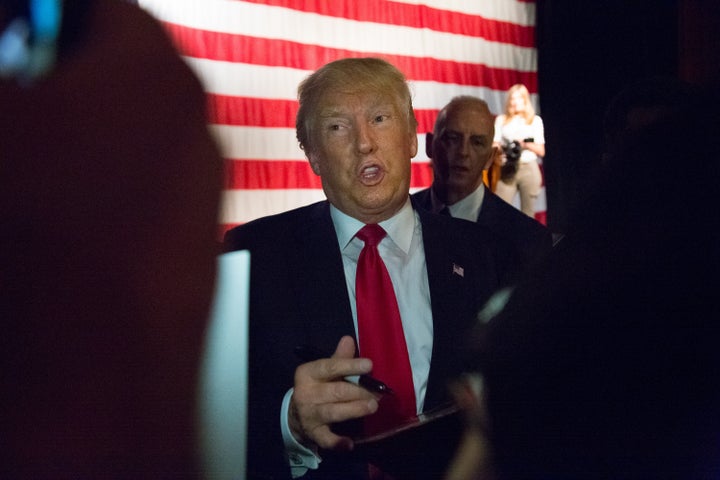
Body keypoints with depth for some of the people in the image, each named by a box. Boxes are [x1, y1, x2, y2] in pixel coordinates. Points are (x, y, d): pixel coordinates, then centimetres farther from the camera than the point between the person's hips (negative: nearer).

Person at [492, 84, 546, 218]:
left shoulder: (535, 120, 10)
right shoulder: (501, 119, 11)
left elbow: (541, 151, 8)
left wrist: (526, 144, -9)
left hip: (529, 169, 1)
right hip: (507, 169, 0)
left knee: (528, 213, 2)